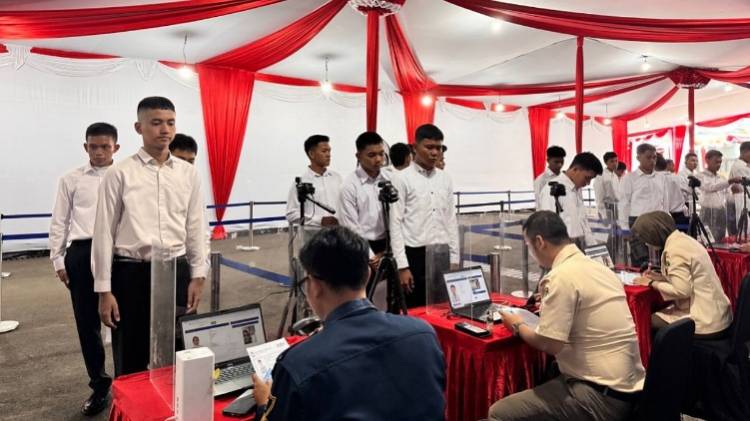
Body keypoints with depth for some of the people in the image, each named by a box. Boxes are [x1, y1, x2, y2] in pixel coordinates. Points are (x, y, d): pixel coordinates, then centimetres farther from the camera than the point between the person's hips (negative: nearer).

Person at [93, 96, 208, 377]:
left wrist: (198, 276, 4)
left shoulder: (189, 173, 4)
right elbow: (104, 232, -3)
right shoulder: (119, 174, -5)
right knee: (130, 362, 11)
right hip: (131, 273, -2)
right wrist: (104, 290, -4)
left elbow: (196, 228, 7)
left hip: (177, 272, 3)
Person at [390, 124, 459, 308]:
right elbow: (396, 224, -9)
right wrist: (402, 266, -13)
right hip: (415, 255, -5)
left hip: (442, 256, 5)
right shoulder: (403, 179, -6)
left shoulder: (445, 179, 9)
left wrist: (454, 258, 8)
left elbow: (451, 220, 12)